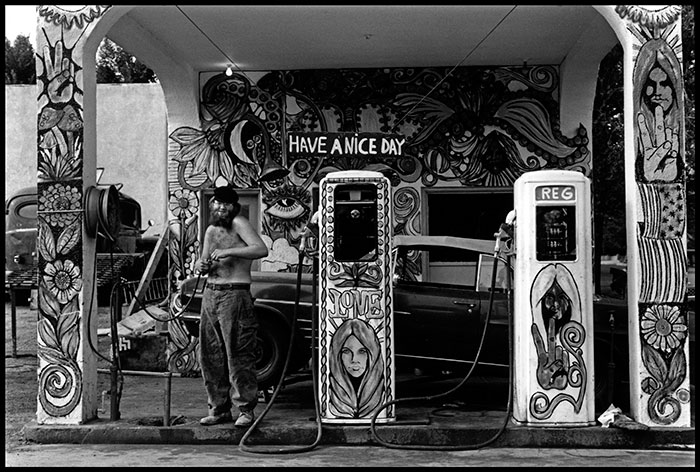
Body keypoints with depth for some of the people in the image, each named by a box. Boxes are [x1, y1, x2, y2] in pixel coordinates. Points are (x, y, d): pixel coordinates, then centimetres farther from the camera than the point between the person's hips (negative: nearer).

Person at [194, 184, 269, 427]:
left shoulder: (239, 223, -5)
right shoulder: (211, 230, 17)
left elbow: (261, 249, -19)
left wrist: (228, 252, -23)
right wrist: (201, 265, -2)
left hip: (235, 295, -7)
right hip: (210, 293, 8)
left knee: (238, 355, -7)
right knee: (210, 354, 8)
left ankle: (246, 410, 0)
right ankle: (219, 408, 18)